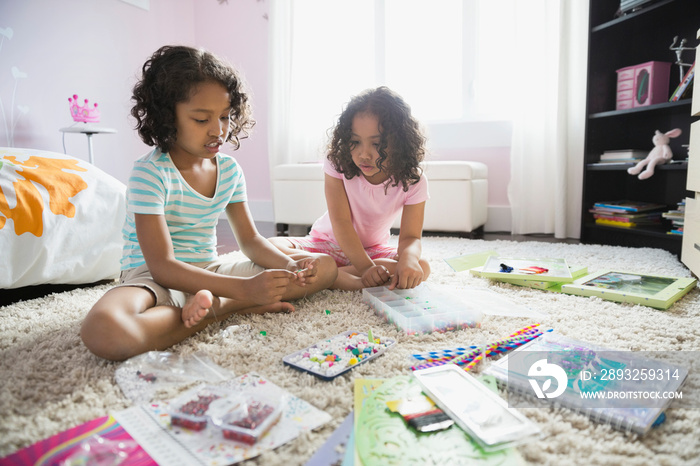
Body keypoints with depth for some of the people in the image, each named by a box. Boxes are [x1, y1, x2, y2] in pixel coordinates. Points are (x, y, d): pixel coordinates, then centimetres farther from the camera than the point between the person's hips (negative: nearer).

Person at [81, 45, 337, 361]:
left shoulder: (229, 169, 2)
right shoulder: (150, 173, -16)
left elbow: (250, 239, 6)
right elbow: (162, 266, -22)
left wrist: (289, 266, -15)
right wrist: (245, 289, -33)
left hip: (210, 269, 6)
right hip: (155, 278, -5)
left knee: (325, 267, -3)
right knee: (104, 331, -41)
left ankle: (214, 305, -17)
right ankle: (233, 308, -21)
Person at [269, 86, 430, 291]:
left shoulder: (412, 180, -16)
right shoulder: (337, 163, -18)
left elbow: (410, 237, -19)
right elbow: (341, 221, -24)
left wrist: (408, 257, -46)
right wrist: (365, 267, -39)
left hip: (373, 249, 1)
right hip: (329, 242, -1)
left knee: (421, 268, -29)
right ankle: (354, 282, -33)